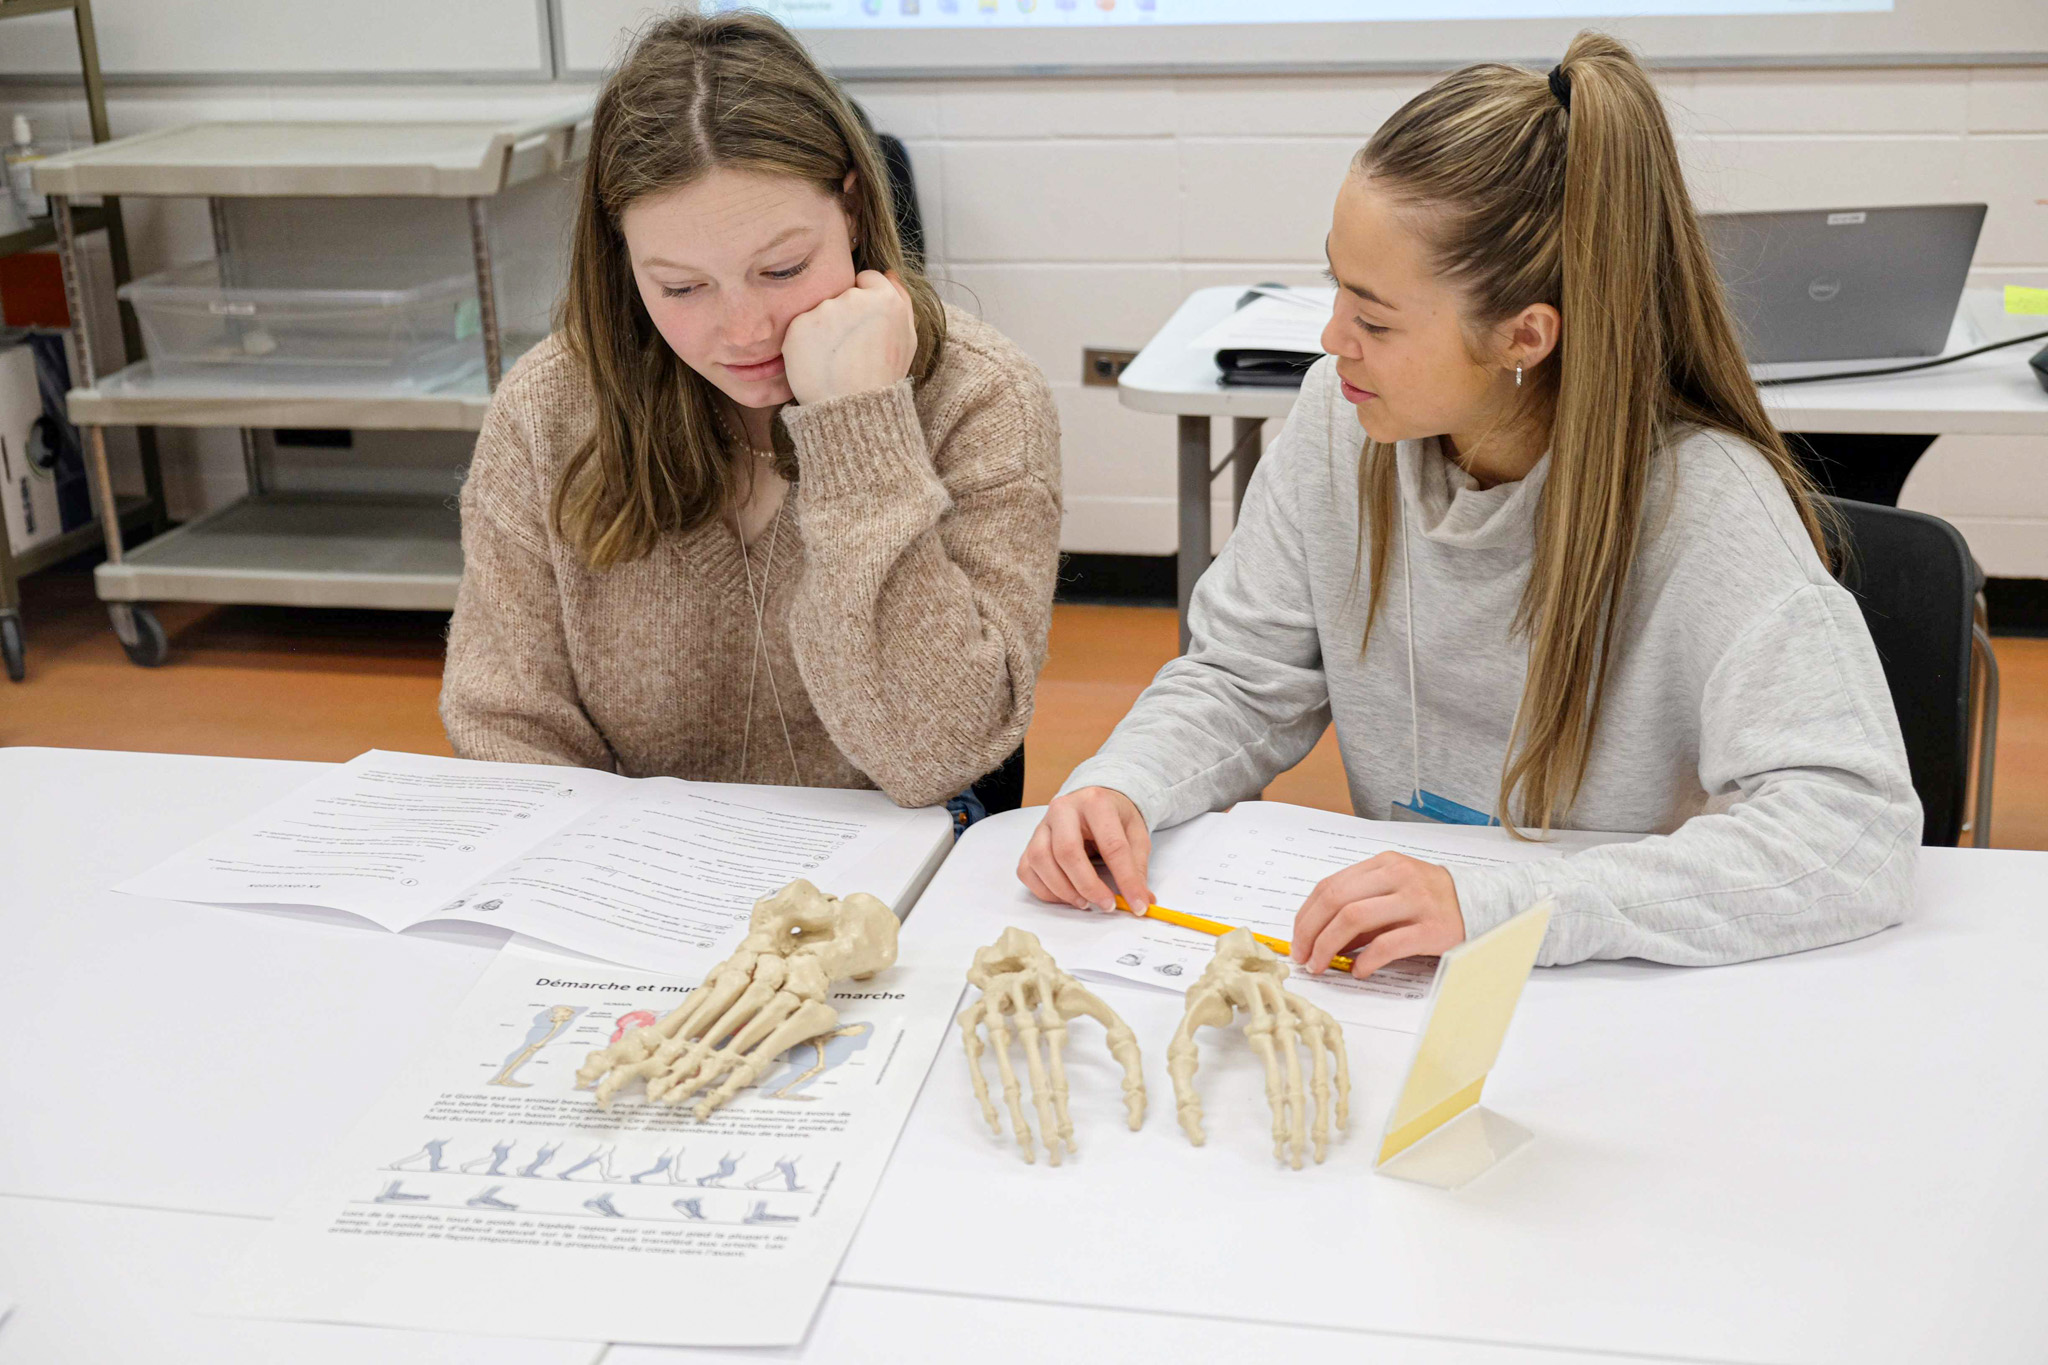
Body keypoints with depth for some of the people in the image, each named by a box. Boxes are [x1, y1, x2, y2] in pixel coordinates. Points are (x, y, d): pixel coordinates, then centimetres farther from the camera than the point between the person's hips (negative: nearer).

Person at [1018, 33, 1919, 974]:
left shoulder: (1702, 502, -21)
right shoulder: (1340, 416, -5)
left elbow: (1855, 831, -29)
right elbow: (1243, 680, 5)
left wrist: (1490, 907, -37)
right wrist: (1120, 785, -17)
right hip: (1395, 983, 3)